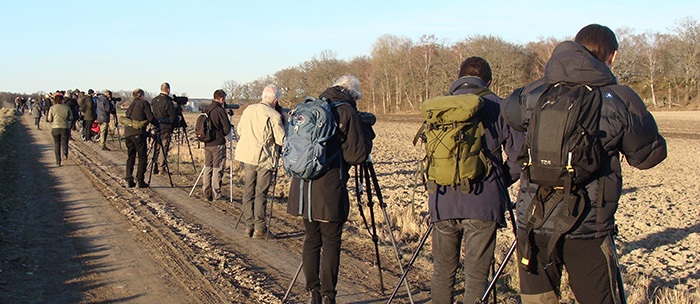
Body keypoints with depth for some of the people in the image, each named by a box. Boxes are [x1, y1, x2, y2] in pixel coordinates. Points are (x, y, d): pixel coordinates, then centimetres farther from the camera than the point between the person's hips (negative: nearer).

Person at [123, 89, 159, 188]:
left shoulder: (131, 105, 23)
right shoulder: (144, 103, 4)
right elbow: (150, 118, -3)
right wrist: (158, 124, 15)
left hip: (127, 133, 6)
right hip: (138, 133, -6)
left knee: (130, 157, 12)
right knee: (142, 158, 0)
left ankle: (129, 180, 8)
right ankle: (140, 181, -5)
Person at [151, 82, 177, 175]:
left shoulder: (154, 100, 7)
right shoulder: (167, 101, -15)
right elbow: (173, 117, -13)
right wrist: (177, 119, 6)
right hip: (165, 129, -6)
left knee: (156, 149, 12)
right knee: (164, 149, 0)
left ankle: (154, 168, 13)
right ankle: (162, 168, 1)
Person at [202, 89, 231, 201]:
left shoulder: (205, 110, 8)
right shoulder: (220, 110, -14)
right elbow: (227, 128, -14)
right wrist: (221, 134, 5)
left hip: (207, 144, 7)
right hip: (218, 144, -7)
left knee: (208, 167, 11)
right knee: (217, 169, -2)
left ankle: (207, 193, 14)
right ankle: (216, 193, 0)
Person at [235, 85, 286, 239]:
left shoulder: (248, 110, 4)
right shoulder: (274, 115, -14)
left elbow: (240, 129, 16)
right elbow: (281, 139, -12)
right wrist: (282, 123, 3)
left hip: (247, 156, 6)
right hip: (264, 159, -5)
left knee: (248, 190, 12)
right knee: (261, 193, -1)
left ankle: (249, 226, 16)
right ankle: (259, 228, 3)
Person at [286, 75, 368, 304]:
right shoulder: (347, 112, -6)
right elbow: (357, 154, -9)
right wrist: (365, 146, 10)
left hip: (302, 185, 6)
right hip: (329, 188, -6)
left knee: (311, 240, 13)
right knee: (331, 242, 1)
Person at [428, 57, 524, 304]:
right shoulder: (496, 106, 2)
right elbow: (519, 153, -4)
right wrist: (502, 182, 11)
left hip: (442, 202, 3)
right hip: (482, 203, -3)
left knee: (442, 272, 14)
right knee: (476, 276, 1)